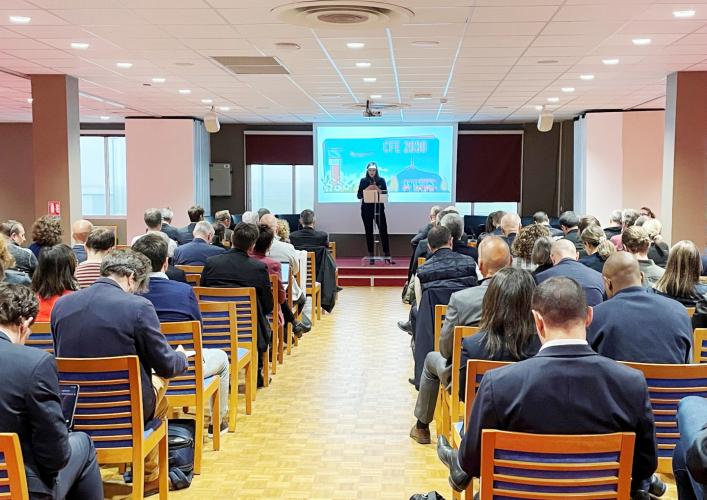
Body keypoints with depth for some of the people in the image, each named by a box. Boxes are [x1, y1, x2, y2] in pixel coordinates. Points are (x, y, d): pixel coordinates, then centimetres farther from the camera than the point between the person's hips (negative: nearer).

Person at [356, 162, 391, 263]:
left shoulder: (381, 180, 5)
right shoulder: (363, 181, 5)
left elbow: (386, 193, 2)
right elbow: (359, 196, 2)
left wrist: (378, 190, -15)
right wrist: (367, 189, -13)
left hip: (379, 208, 0)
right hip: (367, 210, 0)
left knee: (383, 231, -4)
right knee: (369, 232, 2)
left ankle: (387, 255, 0)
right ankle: (371, 256, 8)